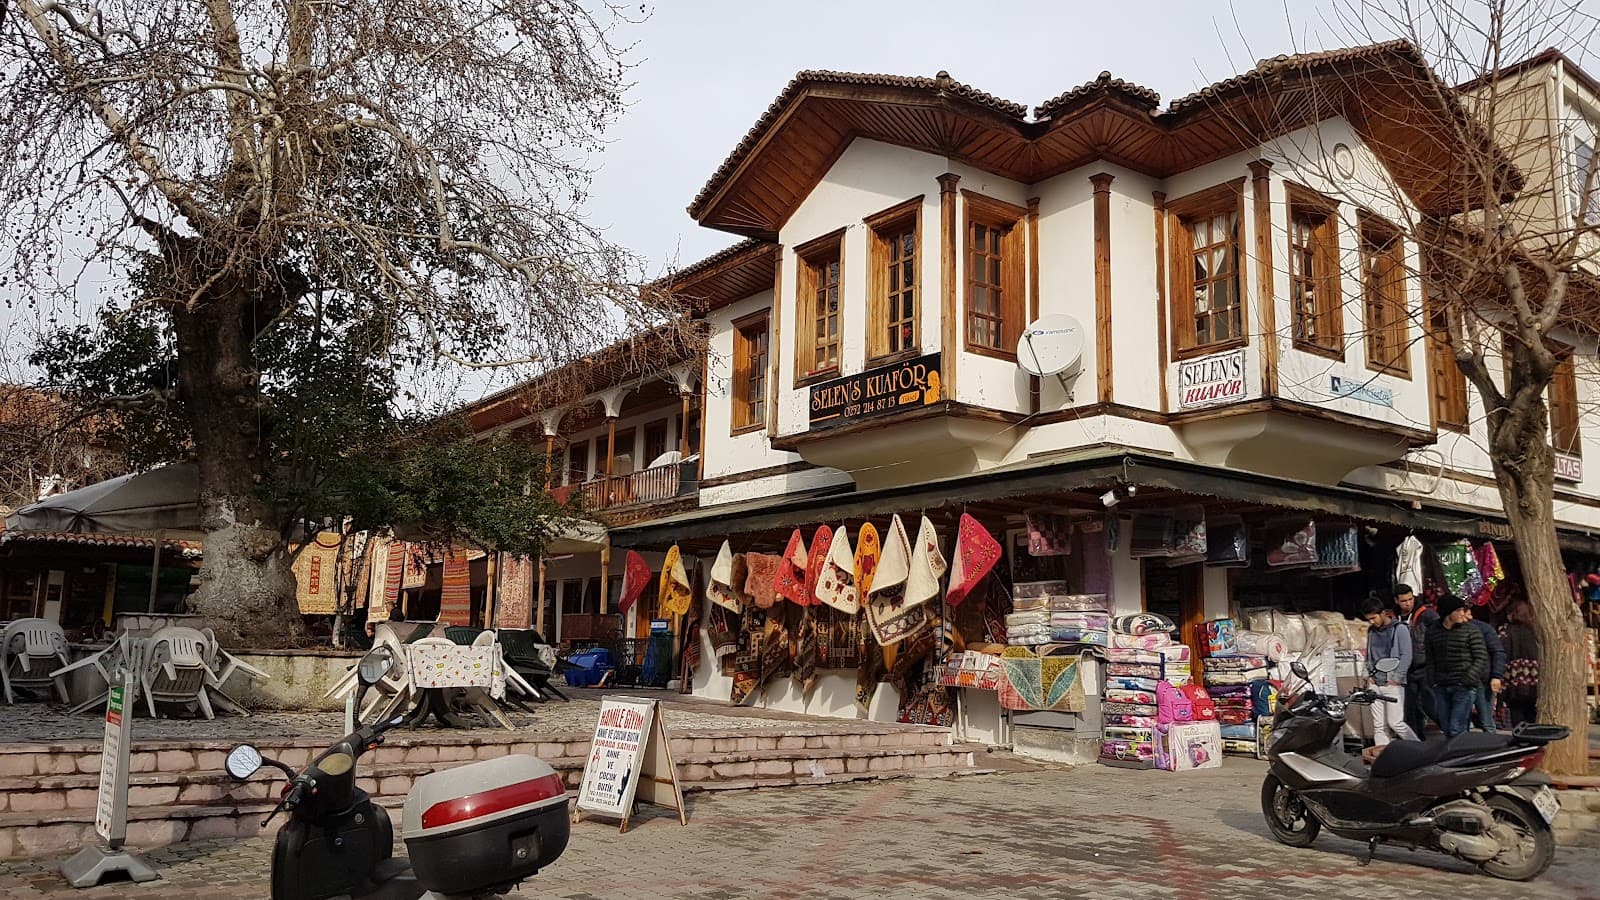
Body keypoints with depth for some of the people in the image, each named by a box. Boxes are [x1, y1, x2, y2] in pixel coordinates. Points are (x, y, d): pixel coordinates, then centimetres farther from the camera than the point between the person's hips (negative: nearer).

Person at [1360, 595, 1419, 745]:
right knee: (1379, 726, 4)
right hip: (1375, 684, 6)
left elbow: (1406, 656, -7)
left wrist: (1396, 678, -11)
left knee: (1395, 722, -7)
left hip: (1393, 684, -6)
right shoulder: (1371, 631, 14)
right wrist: (1368, 675, 8)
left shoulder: (1400, 629, -4)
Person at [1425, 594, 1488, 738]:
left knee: (1456, 730, -12)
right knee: (1446, 730, 9)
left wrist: (1467, 680, -12)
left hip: (1464, 688, -4)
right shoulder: (1432, 632, 11)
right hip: (1441, 688, 4)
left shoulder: (1471, 631, 0)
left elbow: (1481, 658, -3)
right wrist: (1432, 681, 4)